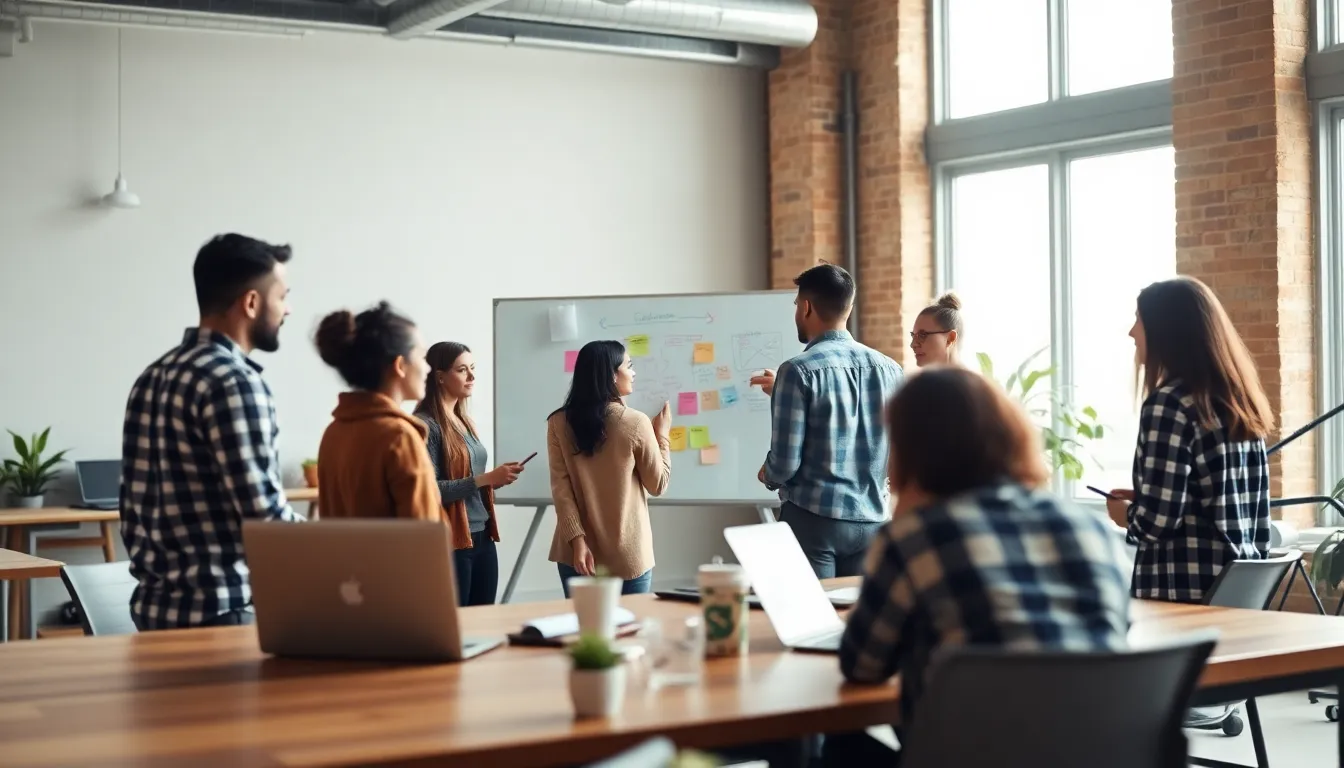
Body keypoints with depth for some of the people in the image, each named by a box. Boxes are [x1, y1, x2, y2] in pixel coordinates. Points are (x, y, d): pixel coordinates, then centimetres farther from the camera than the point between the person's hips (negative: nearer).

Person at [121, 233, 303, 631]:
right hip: (221, 613, -9)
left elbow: (134, 509, 15)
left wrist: (159, 581, 19)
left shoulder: (153, 378, 12)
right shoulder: (234, 382, -15)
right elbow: (264, 515, -18)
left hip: (157, 607, 9)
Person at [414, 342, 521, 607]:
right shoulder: (427, 425, -11)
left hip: (483, 538, 8)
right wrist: (486, 479, -20)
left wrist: (495, 480, 3)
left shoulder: (465, 421, 15)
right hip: (451, 543, -8)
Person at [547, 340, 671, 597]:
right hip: (628, 557, -3)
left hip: (577, 554, 3)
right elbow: (658, 485, -1)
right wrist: (662, 435, 10)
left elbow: (560, 486, -8)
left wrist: (577, 540, -10)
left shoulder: (559, 423, -2)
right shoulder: (635, 423, -10)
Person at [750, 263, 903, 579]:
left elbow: (785, 463, -14)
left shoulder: (799, 371, -13)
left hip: (813, 519, -5)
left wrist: (768, 475, 10)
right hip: (871, 519, 5)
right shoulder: (889, 370, 5)